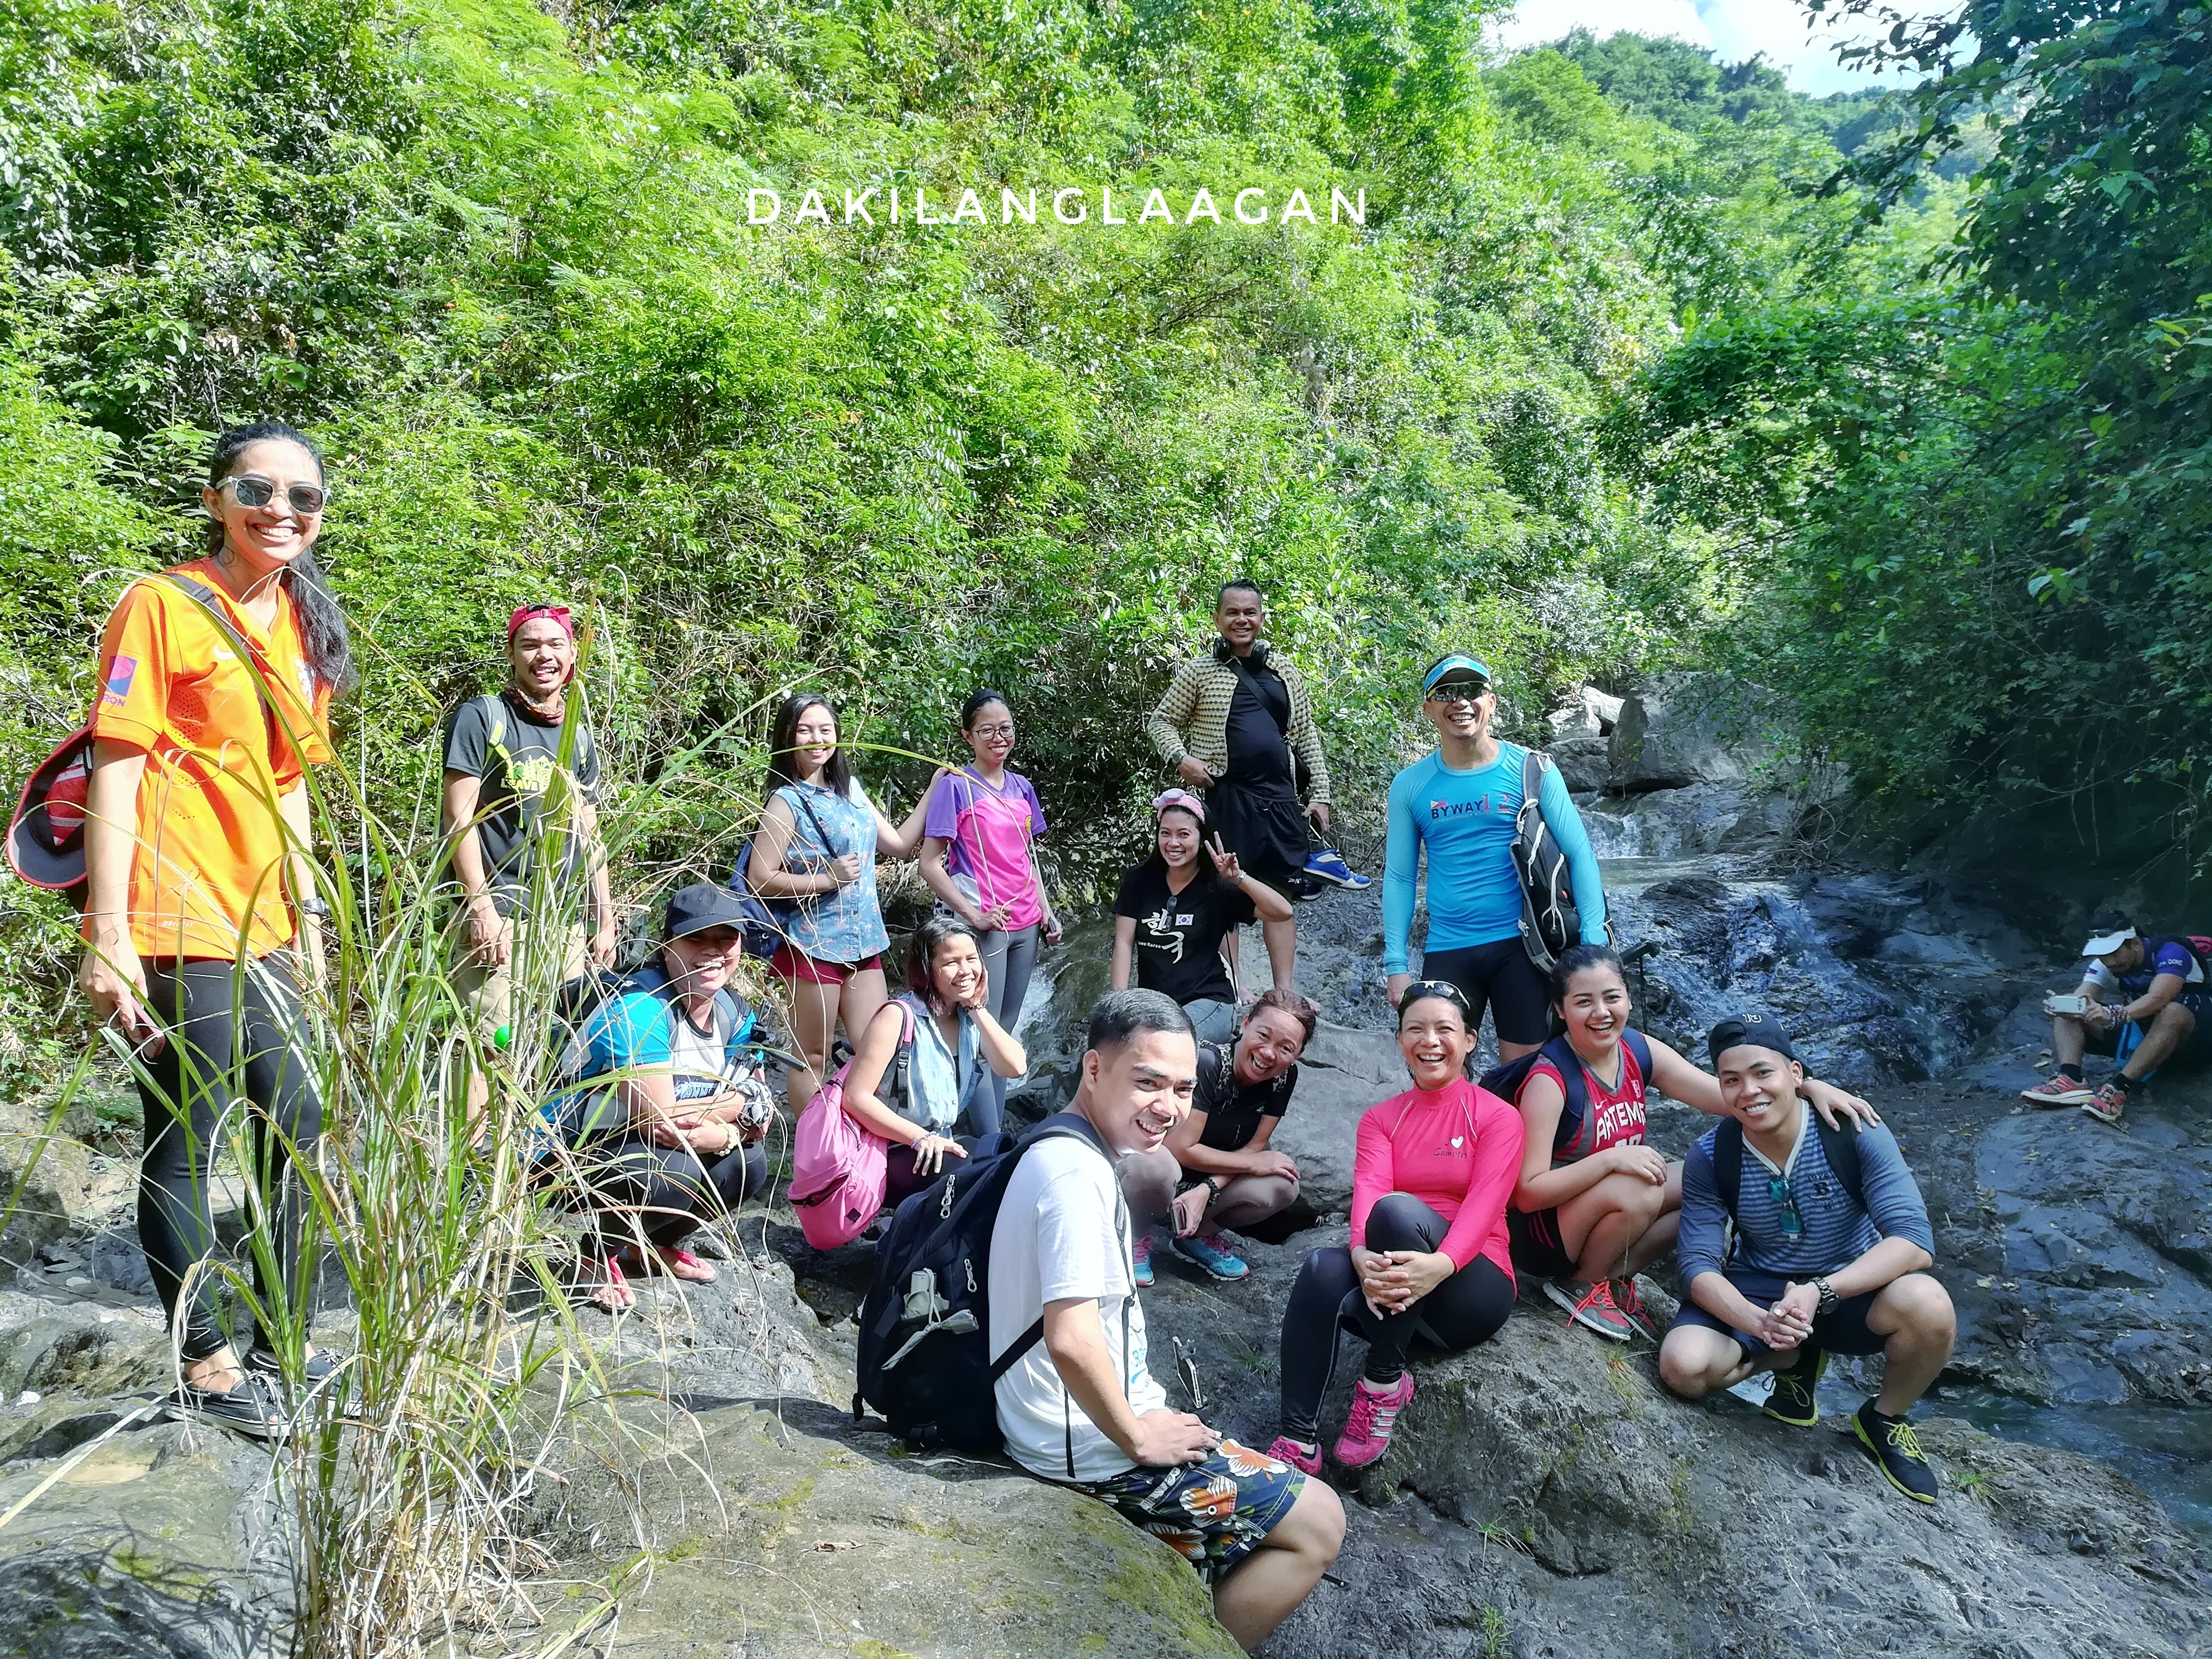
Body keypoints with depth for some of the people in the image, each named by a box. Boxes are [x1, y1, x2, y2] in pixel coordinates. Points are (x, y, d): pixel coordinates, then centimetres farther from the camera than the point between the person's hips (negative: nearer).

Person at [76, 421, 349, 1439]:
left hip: (262, 929, 8)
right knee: (185, 1147, 2)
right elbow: (116, 773, -11)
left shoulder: (302, 627, 13)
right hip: (177, 932, -8)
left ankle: (277, 1350, 29)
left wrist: (308, 918, 16)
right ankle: (203, 1367, 18)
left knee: (298, 1131, 14)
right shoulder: (162, 606, -7)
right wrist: (109, 935, -16)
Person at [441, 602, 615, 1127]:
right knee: (490, 1052, -10)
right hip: (501, 920, -5)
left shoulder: (578, 736, 17)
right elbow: (460, 818, -6)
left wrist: (605, 921, 14)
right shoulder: (482, 718, 0)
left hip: (569, 924, 6)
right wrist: (480, 906, -14)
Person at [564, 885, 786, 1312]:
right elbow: (663, 1124, -30)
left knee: (749, 1165, -10)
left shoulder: (736, 1017, -2)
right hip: (572, 1151, -8)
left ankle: (654, 1244, 14)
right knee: (675, 1175, -32)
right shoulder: (638, 1011, -27)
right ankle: (603, 1253, -1)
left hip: (638, 1148, 8)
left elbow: (761, 1119, -3)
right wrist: (738, 1105, -18)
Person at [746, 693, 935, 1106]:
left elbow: (899, 843, 15)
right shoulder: (787, 801, -9)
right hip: (813, 945, -6)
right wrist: (827, 878, -18)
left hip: (864, 941, 6)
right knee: (814, 1060, 5)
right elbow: (761, 880, -14)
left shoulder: (850, 789, 11)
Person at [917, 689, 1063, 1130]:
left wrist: (1047, 911, 10)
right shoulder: (955, 786, -7)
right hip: (985, 926, -6)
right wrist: (974, 915, -16)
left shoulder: (1022, 787, 10)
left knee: (1007, 1029, 13)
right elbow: (930, 864, -10)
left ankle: (997, 1126, 24)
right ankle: (990, 1142, 3)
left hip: (1025, 926, 6)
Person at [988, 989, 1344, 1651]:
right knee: (1317, 1524, 2)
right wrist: (1140, 1437, -17)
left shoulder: (1059, 1151, 6)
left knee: (1284, 1494, 24)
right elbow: (1071, 1340, -33)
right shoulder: (1079, 1173, -25)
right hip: (1094, 1450, -10)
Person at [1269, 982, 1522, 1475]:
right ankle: (1299, 1441, -27)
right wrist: (1364, 1257, -31)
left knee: (1397, 1209, -33)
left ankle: (1383, 1380, -19)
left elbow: (1484, 1204, -15)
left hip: (1472, 1288, -3)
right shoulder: (1380, 1119, 11)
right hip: (1393, 1286, 3)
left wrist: (1440, 1264, -37)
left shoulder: (1497, 1117, 1)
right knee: (1323, 1269, -31)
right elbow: (1367, 1190, -8)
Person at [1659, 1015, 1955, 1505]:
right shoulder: (1711, 1156, -13)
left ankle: (1885, 1420, -1)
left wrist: (1820, 1292, -39)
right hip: (1757, 1294, 1)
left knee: (1927, 1306, -34)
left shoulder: (1854, 1131, -18)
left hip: (1853, 1288, -1)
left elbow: (1914, 1240, -25)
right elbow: (1698, 1264, -15)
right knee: (1683, 1365, -26)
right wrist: (1759, 1323, -36)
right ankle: (1795, 1359, 9)